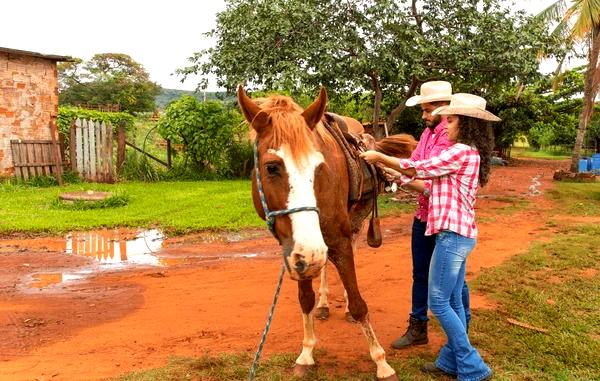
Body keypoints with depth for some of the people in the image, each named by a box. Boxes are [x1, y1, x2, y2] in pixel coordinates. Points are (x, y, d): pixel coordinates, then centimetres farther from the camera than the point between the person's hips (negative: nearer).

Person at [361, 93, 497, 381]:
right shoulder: (470, 153, 15)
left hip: (452, 234, -10)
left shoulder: (461, 151, -16)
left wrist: (378, 157, -1)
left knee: (438, 302, -3)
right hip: (460, 233, 10)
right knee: (452, 301, 14)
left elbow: (419, 168, -11)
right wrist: (403, 178, 17)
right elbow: (438, 186, 18)